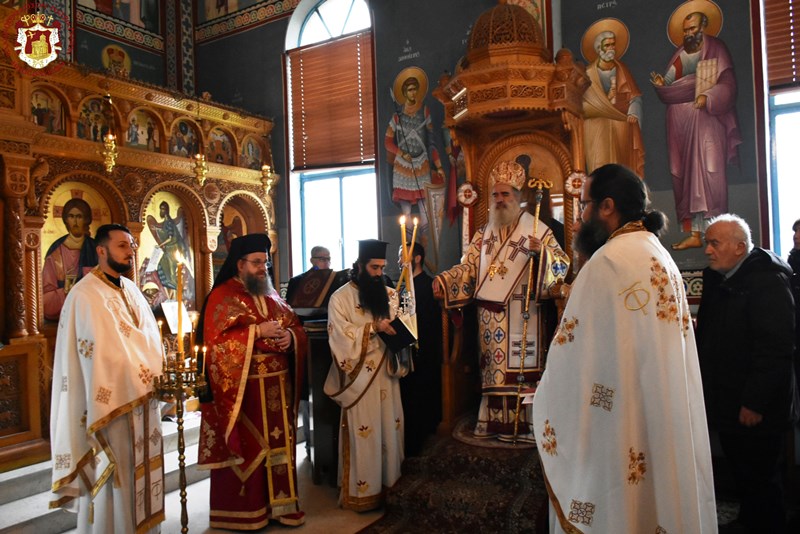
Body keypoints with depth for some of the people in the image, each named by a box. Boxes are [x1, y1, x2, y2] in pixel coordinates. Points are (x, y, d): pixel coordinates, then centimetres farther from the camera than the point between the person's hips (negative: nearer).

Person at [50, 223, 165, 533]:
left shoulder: (131, 290, 11)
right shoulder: (85, 295, -15)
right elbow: (101, 354, -19)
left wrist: (159, 377, 1)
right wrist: (147, 381, -17)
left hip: (142, 399, 8)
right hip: (111, 401, -8)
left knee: (141, 471, 17)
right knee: (113, 476, 4)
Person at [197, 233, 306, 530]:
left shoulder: (271, 295, 14)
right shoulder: (222, 297, -7)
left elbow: (296, 326, 14)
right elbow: (216, 341, -16)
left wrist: (290, 335, -9)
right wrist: (257, 332, -21)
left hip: (276, 384, 6)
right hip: (242, 386, -6)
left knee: (277, 443, 11)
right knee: (245, 447, 2)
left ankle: (278, 503, 24)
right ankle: (241, 511, 17)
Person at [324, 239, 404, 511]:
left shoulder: (389, 294, 10)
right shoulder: (340, 297, -5)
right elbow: (341, 336, -13)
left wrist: (400, 330, -8)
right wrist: (374, 328, -21)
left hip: (386, 372, 5)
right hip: (359, 376, -5)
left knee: (390, 428, 10)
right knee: (364, 433, 0)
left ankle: (391, 484, 24)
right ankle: (362, 491, 13)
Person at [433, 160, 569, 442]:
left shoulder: (537, 229, 2)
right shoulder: (484, 233, 15)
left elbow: (562, 264, -4)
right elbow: (468, 266, 9)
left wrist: (542, 253, -24)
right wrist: (444, 281, -7)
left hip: (522, 315, -4)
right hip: (490, 316, 4)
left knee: (521, 364, -3)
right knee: (493, 367, 6)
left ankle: (524, 423, 7)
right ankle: (495, 422, 15)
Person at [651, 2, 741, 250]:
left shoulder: (716, 50, 4)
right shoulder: (679, 55, 19)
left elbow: (727, 85, -7)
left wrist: (707, 97, -24)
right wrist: (661, 85, -3)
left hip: (706, 121, -5)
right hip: (680, 125, 5)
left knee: (708, 176, -11)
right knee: (685, 178, 1)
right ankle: (694, 233, 4)